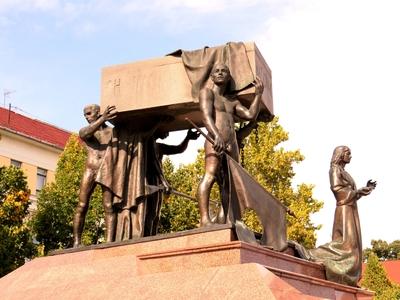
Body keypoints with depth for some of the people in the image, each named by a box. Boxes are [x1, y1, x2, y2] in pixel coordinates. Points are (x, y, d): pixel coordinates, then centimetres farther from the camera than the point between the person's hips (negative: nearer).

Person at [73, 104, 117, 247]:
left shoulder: (113, 131, 16)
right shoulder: (84, 131, 14)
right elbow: (86, 133, -12)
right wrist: (102, 119, -28)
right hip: (90, 170, 1)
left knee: (109, 207, -11)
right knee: (82, 206, -7)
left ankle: (109, 242, -17)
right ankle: (77, 242, -5)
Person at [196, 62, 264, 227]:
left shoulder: (233, 102, 31)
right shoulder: (207, 92, 11)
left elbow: (250, 115, 16)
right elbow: (206, 116, -7)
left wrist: (258, 94, 16)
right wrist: (217, 136, -25)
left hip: (232, 147, 7)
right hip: (215, 142, -7)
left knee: (228, 188, -2)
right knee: (210, 176, -27)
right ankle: (205, 219, -39)